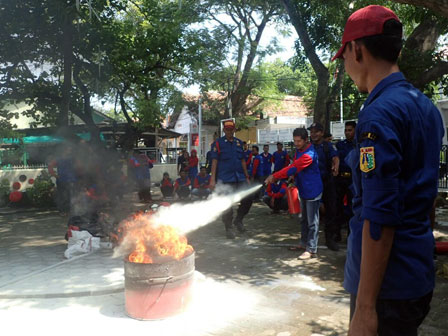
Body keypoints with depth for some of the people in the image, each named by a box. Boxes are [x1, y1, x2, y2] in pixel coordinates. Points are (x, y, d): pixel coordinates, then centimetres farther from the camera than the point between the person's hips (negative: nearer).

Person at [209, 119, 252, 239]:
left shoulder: (239, 142, 15)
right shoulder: (218, 143, 1)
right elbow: (214, 162, -3)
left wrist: (247, 177, 16)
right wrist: (212, 179, -9)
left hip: (240, 178, 4)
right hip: (225, 179, -4)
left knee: (248, 198, -5)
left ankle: (238, 220, 17)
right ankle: (229, 228, 14)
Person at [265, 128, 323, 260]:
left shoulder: (309, 154, -25)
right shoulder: (298, 150, 6)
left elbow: (293, 168, -28)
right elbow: (294, 166, 14)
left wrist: (274, 176, -25)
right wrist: (293, 177, -7)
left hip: (312, 191, -9)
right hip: (303, 190, 10)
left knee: (312, 222, -3)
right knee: (304, 219, 19)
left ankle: (311, 250, 1)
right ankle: (304, 243, 31)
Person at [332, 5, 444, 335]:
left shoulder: (379, 113, -20)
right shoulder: (426, 106, 8)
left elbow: (379, 218, -24)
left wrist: (365, 308, -20)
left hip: (387, 282, -8)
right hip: (420, 273, 9)